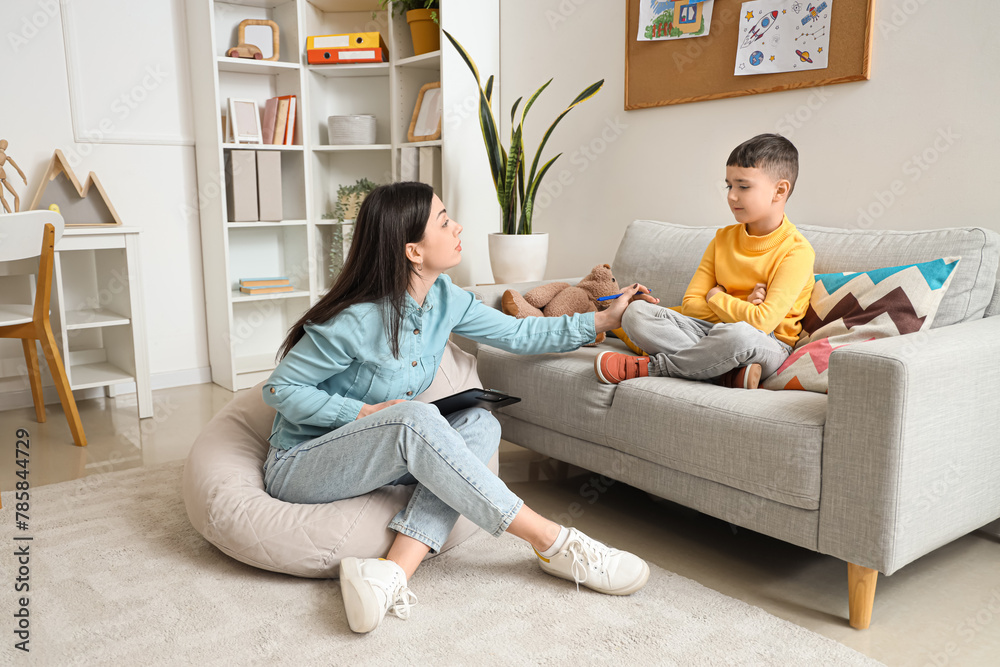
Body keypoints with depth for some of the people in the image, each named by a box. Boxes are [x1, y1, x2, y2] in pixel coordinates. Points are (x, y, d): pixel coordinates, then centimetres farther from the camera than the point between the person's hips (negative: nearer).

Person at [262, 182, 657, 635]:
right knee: (416, 419, -35)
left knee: (479, 425, -18)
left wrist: (603, 320, 1)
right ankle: (553, 543, -26)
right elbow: (280, 389, -16)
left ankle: (392, 571, -32)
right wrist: (364, 413, -24)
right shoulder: (356, 321, -25)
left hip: (383, 455, 7)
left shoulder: (444, 299, -4)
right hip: (298, 466, -7)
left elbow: (517, 334, 4)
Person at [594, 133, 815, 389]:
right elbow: (690, 304, 3)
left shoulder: (797, 251, -11)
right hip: (712, 328, 6)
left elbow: (762, 322, -22)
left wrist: (717, 297, -6)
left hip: (766, 345, -5)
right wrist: (739, 308, -12)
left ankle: (647, 367, -19)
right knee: (636, 313, -14)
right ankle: (728, 373, -25)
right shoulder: (723, 238, 10)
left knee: (739, 334, -43)